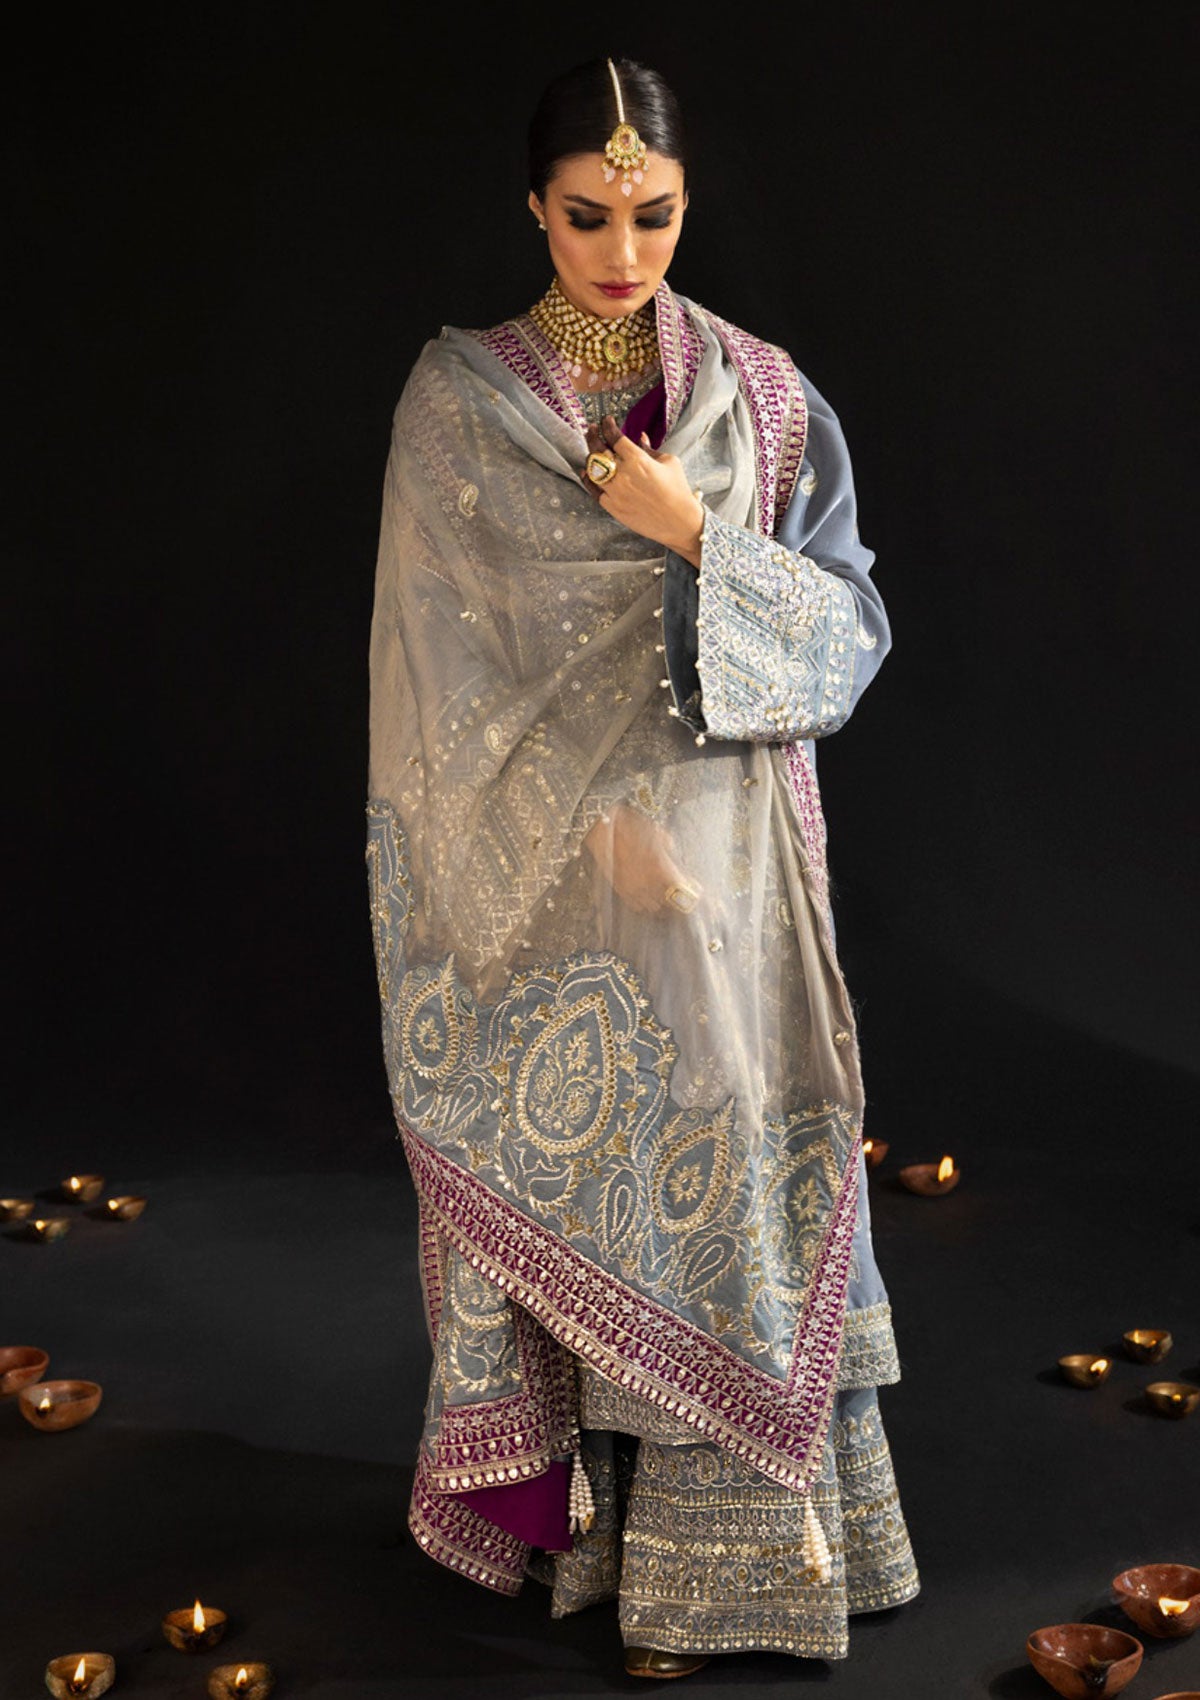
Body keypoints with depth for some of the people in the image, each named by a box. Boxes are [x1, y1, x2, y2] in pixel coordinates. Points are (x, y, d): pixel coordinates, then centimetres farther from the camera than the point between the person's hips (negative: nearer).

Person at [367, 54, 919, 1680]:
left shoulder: (763, 397, 4)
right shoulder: (460, 397, 1)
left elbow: (849, 625, 2)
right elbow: (455, 661, -3)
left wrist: (694, 542, -14)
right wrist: (588, 817, -12)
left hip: (725, 871, 1)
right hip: (542, 868, -1)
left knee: (716, 1165, 2)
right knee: (547, 1167, 5)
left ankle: (708, 1541, 16)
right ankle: (547, 1501, 23)